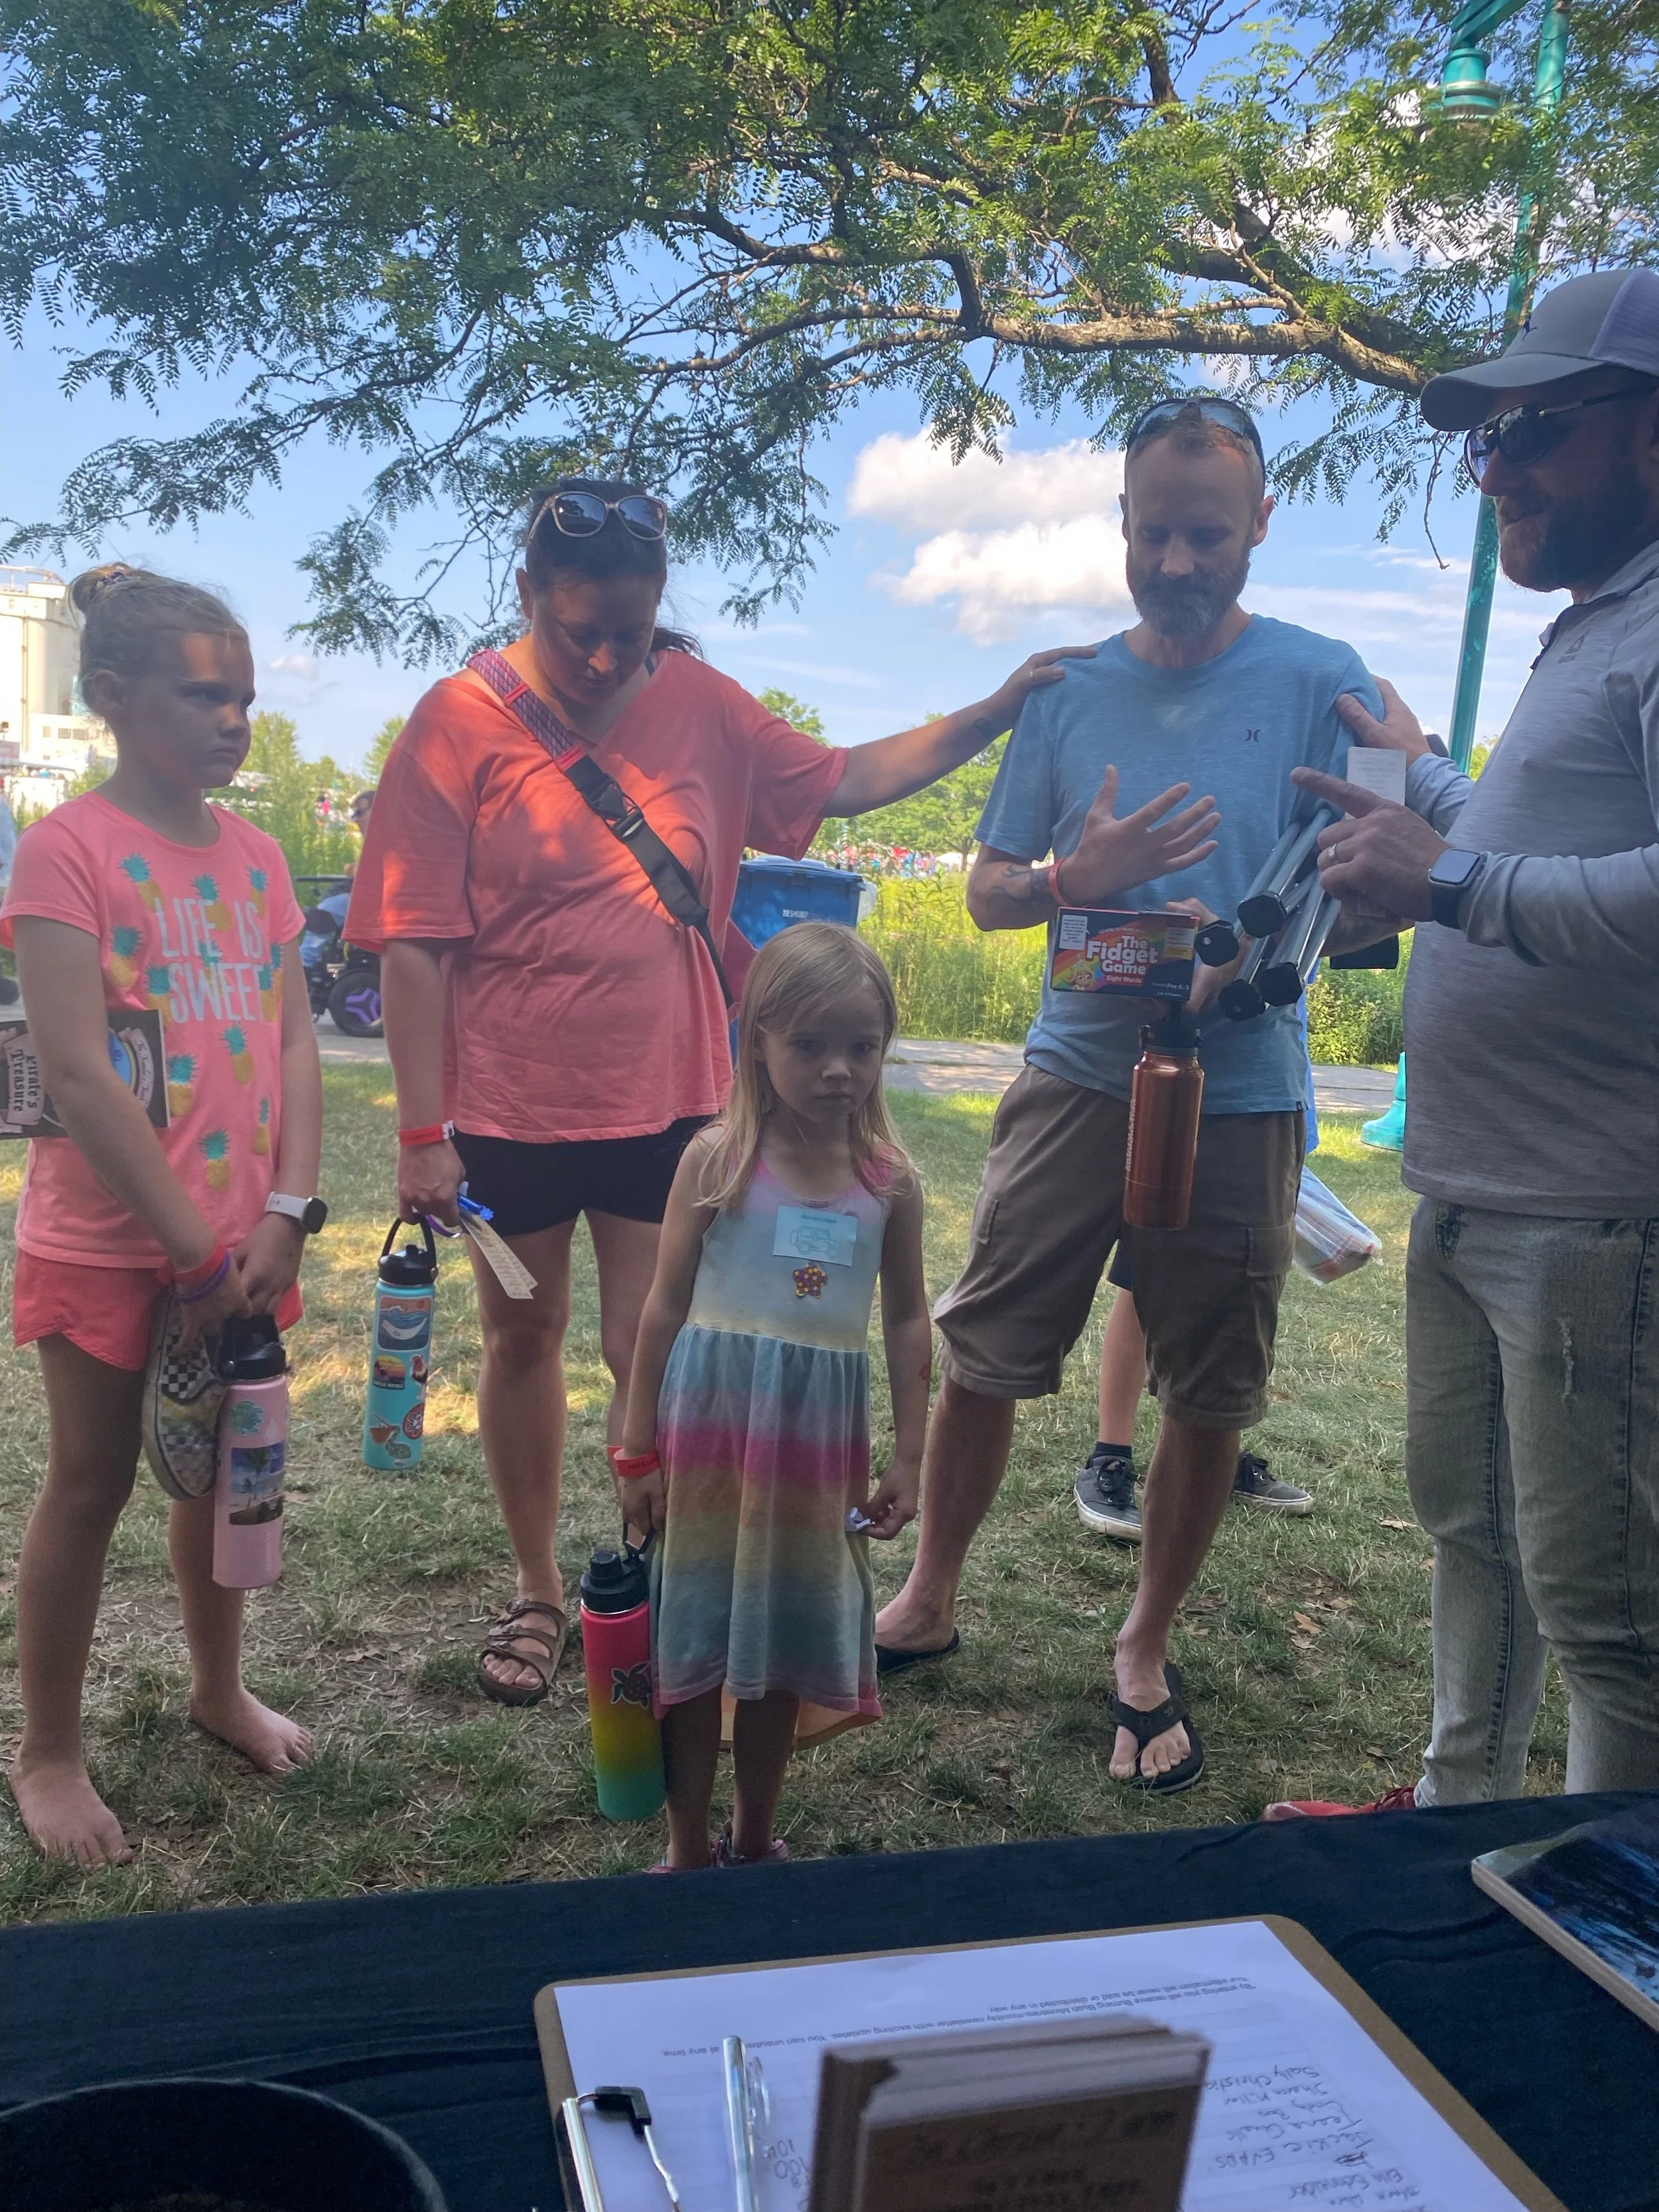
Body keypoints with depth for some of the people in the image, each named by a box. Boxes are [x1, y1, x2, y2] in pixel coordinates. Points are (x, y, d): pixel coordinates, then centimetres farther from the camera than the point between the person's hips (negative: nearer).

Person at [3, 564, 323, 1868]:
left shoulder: (257, 855, 6)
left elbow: (295, 1043, 3)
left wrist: (285, 1217, -8)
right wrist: (193, 1243, -16)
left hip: (243, 1241, 5)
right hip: (108, 1242, -5)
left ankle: (219, 1688, 39)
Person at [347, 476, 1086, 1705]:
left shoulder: (697, 704, 0)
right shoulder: (462, 723, -10)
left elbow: (840, 782, 9)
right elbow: (413, 947, -11)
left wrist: (994, 713, 1)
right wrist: (423, 1133, -13)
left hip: (667, 1098, 2)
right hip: (507, 1107, -1)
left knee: (651, 1353, 6)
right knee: (524, 1341, 14)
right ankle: (538, 1591, 34)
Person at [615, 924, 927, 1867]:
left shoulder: (890, 1181, -3)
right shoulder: (717, 1159, -9)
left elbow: (907, 1319, 5)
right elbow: (666, 1307, -5)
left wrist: (909, 1456, 4)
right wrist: (640, 1452, -3)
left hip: (820, 1435, 2)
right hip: (711, 1420, -2)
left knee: (784, 1644, 15)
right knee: (695, 1637, 8)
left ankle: (754, 1840, 35)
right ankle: (689, 1848, 28)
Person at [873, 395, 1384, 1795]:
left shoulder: (1321, 683, 0)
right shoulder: (1069, 690, 7)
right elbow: (986, 892, 9)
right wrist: (1074, 879, -13)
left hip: (1241, 1095, -1)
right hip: (1077, 1072, 2)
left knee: (1211, 1400, 6)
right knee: (981, 1356, 4)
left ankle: (1147, 1656, 27)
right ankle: (929, 1600, 26)